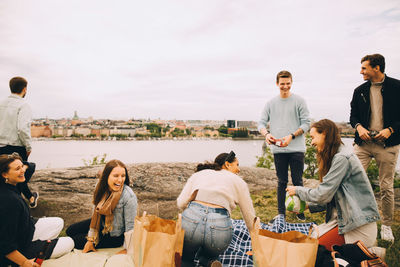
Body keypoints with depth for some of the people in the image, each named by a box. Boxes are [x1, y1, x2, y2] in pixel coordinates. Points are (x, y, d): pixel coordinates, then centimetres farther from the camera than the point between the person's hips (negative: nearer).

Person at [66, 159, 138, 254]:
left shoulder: (129, 196, -33)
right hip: (102, 224, 7)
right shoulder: (101, 188, -13)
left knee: (77, 241, -2)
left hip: (115, 236, -7)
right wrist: (90, 239, -3)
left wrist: (127, 249, -17)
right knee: (70, 231, 14)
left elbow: (130, 226, -24)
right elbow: (96, 213, -4)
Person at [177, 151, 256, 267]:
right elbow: (250, 216, 22)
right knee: (206, 256, 33)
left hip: (191, 219, 1)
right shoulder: (238, 181, 20)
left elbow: (181, 203, 11)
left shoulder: (199, 174, 23)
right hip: (220, 226, 0)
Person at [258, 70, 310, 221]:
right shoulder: (271, 103, 9)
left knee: (297, 181, 4)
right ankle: (281, 212, 15)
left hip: (296, 149, -2)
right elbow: (261, 123, 7)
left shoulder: (299, 101, 3)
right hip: (278, 149, 2)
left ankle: (300, 211, 16)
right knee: (282, 182, 9)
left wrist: (291, 136, -16)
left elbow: (306, 123, -1)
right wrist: (266, 134, -15)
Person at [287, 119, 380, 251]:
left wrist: (298, 190, -6)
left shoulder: (342, 158, -19)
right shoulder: (335, 157, 13)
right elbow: (329, 197, 15)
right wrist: (308, 206, 8)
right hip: (343, 219, 9)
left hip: (359, 227, -9)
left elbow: (323, 195, -22)